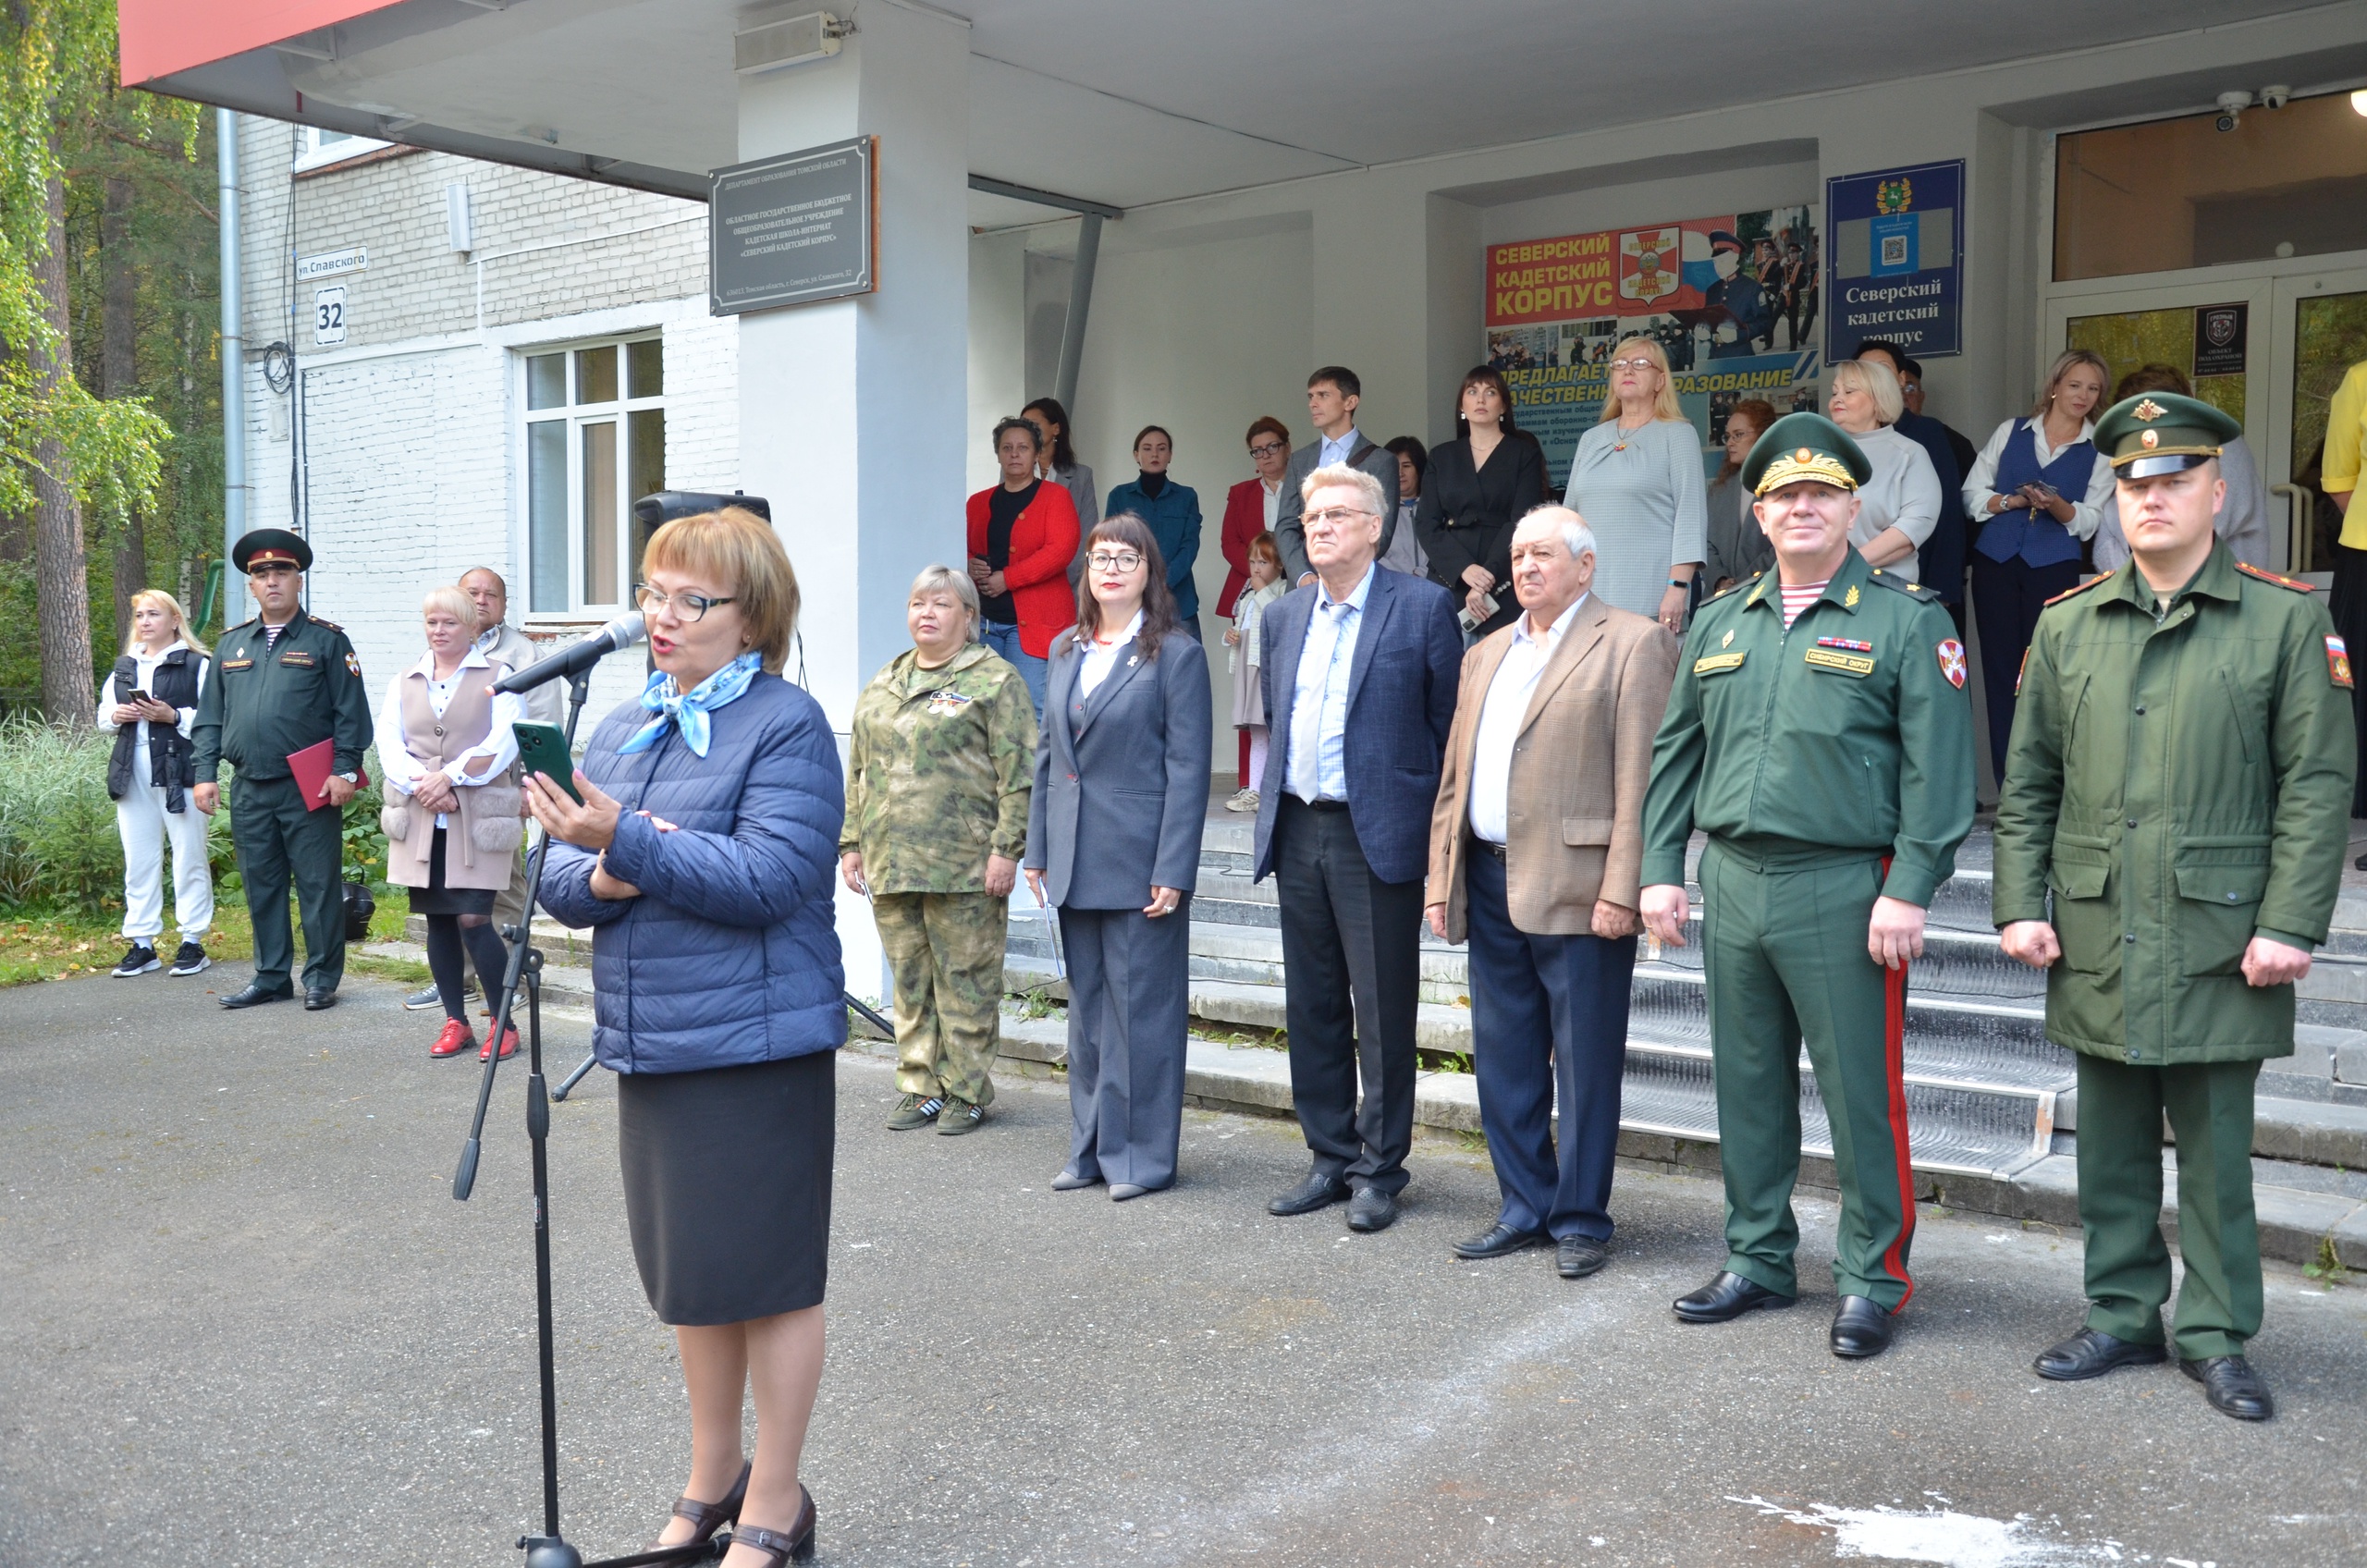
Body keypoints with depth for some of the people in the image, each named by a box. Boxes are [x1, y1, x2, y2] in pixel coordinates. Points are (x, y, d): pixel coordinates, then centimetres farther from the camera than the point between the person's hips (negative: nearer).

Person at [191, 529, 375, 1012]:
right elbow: (209, 715, 15)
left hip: (310, 789, -5)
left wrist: (344, 771, -12)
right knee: (261, 887, 10)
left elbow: (352, 713, -4)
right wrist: (204, 773, 6)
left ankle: (322, 979, 10)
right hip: (250, 791, 5)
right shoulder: (232, 644, 14)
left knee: (318, 886, 0)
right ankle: (271, 978, 20)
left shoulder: (326, 640, 1)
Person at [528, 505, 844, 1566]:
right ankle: (714, 1476, 36)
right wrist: (599, 879, -12)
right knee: (690, 1275, 18)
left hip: (755, 1043, -7)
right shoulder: (622, 726, 13)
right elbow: (560, 875, 11)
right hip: (649, 1043, 7)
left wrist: (630, 844, -26)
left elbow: (770, 879, -21)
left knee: (765, 1273, 3)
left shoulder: (786, 725, -10)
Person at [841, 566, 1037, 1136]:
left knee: (966, 980, 0)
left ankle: (966, 1092, 11)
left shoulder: (994, 680, -2)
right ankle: (921, 1088, 20)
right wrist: (851, 842, 15)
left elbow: (1017, 773, -8)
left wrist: (1006, 848, -14)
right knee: (910, 981, 11)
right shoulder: (882, 685, 18)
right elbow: (859, 772, 21)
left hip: (965, 866, -6)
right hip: (891, 864, 6)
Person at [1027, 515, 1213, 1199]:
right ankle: (1091, 1148, 23)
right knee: (1087, 1007, 13)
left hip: (1138, 859, -6)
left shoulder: (1175, 654, -6)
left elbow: (1188, 770, -9)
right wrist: (1038, 849, 10)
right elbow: (1047, 752, 15)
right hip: (1076, 860, 6)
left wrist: (1173, 871, -15)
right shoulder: (1065, 650, 12)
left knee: (1141, 1008, 1)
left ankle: (1141, 1154, 11)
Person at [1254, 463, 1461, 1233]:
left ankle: (1379, 1170, 13)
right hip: (1297, 834, 6)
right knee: (1312, 1009, 12)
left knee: (1383, 1016, 1)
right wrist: (1272, 811, 13)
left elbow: (1450, 726, -3)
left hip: (1378, 836, -6)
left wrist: (1439, 830, -5)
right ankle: (1331, 1157, 25)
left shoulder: (1423, 607, -4)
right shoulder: (1282, 616, 13)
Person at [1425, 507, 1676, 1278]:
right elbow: (1455, 779, 19)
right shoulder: (1486, 655, 19)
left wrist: (1620, 890, -17)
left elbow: (1640, 780, -11)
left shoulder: (1633, 644, -3)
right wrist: (1441, 881, 12)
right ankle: (1525, 1207, 25)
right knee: (1504, 1060, 12)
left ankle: (1580, 1220, 14)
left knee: (1584, 1064, 2)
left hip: (1576, 891, -7)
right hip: (1490, 887, 7)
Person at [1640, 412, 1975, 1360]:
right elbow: (1675, 754, 15)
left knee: (1861, 1092, 2)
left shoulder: (1908, 620, -2)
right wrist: (1661, 870, 8)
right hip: (1732, 885, 5)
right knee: (1748, 1086, 13)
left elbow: (1936, 769, -8)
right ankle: (1758, 1262, 26)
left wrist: (1909, 892, -15)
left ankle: (1872, 1279, 16)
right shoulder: (1720, 623, 13)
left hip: (1844, 891, -5)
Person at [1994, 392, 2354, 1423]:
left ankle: (2216, 1335, 19)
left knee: (2215, 1150, 6)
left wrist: (2289, 926, -10)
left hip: (2218, 942, -3)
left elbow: (2317, 785, -3)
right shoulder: (2067, 625, 9)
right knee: (2112, 1146, 12)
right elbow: (2027, 783, 11)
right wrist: (2019, 905, 3)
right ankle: (2122, 1317, 25)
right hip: (2094, 941, 3)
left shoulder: (2288, 619, 0)